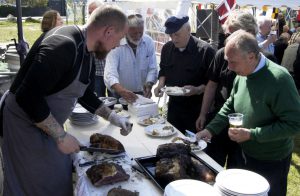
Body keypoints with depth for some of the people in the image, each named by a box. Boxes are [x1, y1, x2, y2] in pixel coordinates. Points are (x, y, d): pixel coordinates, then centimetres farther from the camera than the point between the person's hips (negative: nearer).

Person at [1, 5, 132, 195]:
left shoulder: (86, 50, 3)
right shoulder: (63, 45, -29)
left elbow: (84, 93, 16)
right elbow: (28, 97, -31)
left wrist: (112, 116, 9)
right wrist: (61, 136, -24)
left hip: (48, 124, 9)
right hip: (26, 124, -9)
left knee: (61, 180, 18)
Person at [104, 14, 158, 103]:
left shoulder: (149, 42, -8)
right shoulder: (116, 44, -18)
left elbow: (152, 69, -5)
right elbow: (110, 73, -27)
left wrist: (148, 85, -25)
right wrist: (121, 91, -45)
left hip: (142, 93, 3)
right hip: (122, 95, -3)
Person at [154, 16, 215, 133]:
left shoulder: (205, 50, -14)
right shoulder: (167, 48, 4)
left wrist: (197, 90, -26)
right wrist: (161, 83, 0)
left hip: (196, 108, -5)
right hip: (174, 105, 5)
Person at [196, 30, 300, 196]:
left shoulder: (279, 79, -26)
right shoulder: (242, 75, -4)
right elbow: (230, 106, 8)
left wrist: (252, 134, -27)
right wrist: (211, 129, -4)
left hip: (272, 163, -7)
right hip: (245, 154, 7)